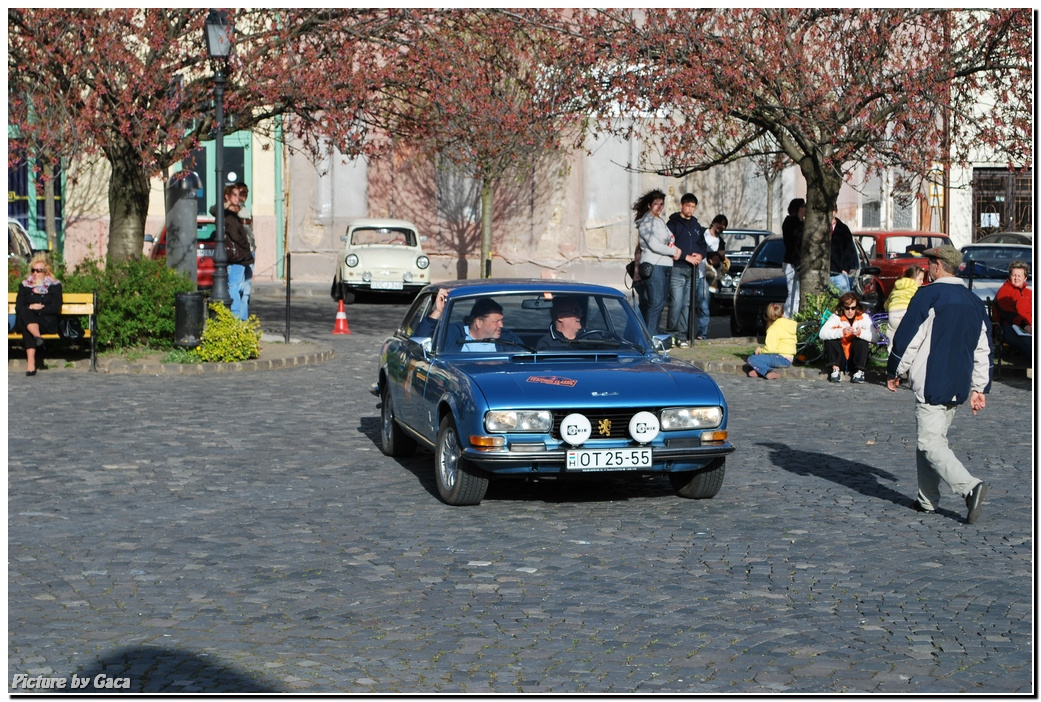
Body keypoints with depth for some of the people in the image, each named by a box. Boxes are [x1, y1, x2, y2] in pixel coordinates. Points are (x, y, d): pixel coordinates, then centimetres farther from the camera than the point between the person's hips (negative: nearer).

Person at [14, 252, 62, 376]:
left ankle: (31, 362, -52)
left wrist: (35, 309, -7)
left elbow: (56, 308, 0)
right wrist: (30, 307, -11)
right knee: (24, 312, -36)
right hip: (27, 320, 2)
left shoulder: (55, 286, 12)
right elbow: (18, 308, 9)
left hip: (47, 323, -2)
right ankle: (38, 337, -60)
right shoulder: (24, 285, 20)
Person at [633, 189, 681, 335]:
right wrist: (674, 251, -6)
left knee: (660, 303, 7)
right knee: (656, 303, -14)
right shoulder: (646, 222, -7)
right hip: (653, 265, -9)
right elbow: (654, 245, -16)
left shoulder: (661, 221, 21)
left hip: (665, 266, 9)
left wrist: (674, 250, 2)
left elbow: (669, 241, 25)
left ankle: (653, 335, 10)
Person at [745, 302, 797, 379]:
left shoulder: (774, 328, -12)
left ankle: (769, 372, -27)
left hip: (782, 359, -9)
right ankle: (759, 372, -2)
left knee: (751, 359, -13)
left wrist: (760, 350, -1)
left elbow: (770, 349, -20)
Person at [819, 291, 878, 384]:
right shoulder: (836, 317, -10)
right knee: (830, 339, -22)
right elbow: (822, 334, -26)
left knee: (861, 340, -25)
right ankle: (836, 369, -13)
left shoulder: (863, 318, -8)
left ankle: (859, 372, -13)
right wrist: (842, 332, -40)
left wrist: (861, 333, -40)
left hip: (855, 361, 0)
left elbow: (875, 337, -21)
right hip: (840, 361, 0)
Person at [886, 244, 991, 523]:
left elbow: (907, 338, -11)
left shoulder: (928, 295, -10)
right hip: (959, 386, 8)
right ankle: (928, 499, 18)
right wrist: (979, 388, 16)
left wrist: (894, 372, 1)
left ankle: (970, 487, -24)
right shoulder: (974, 302, 12)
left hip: (932, 384, -8)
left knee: (931, 443, -8)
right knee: (934, 437, 17)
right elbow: (983, 349, 13)